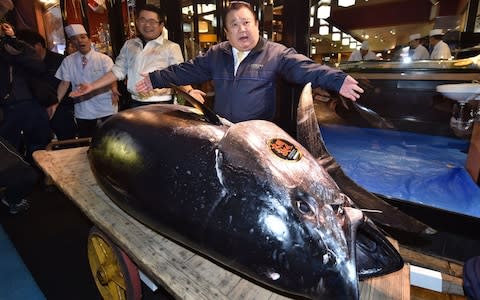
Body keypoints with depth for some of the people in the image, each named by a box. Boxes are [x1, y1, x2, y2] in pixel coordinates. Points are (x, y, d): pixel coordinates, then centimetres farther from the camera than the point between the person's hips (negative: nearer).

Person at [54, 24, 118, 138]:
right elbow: (65, 83, 4)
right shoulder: (68, 61, 5)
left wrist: (113, 89, -36)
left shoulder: (104, 59, -3)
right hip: (83, 112, 3)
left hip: (106, 109, -2)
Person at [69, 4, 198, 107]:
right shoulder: (129, 45, 14)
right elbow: (118, 70, 13)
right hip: (135, 104, 5)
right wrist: (92, 86, 6)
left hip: (161, 106, -4)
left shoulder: (171, 47, -1)